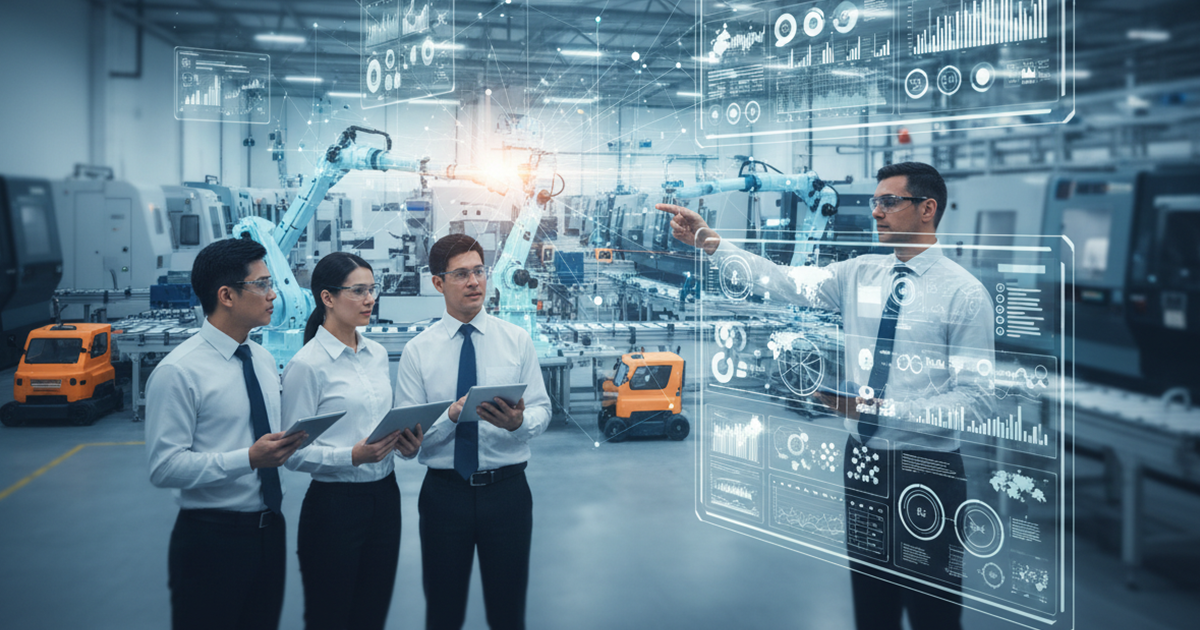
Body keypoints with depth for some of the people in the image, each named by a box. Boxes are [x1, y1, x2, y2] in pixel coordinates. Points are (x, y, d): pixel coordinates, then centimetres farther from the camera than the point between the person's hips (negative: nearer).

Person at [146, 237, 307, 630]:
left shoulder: (263, 360, 11)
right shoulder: (178, 372, -15)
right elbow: (165, 467, -19)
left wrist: (284, 445, -3)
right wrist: (249, 459, -27)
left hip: (269, 528, 7)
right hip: (212, 536, -7)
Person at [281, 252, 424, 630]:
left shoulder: (378, 354, 9)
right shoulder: (306, 365, -12)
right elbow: (294, 452, -14)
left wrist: (406, 442, -3)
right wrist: (353, 456, -26)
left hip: (384, 497, 6)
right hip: (334, 503, -6)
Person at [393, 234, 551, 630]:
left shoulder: (517, 340, 3)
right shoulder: (418, 351, -1)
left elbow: (541, 411, -1)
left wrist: (518, 421, -24)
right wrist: (451, 416, -24)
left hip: (507, 489, 1)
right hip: (444, 491, 0)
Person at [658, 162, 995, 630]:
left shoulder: (964, 293, -11)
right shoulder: (859, 274, 3)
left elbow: (976, 400, -14)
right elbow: (785, 282, -8)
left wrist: (884, 408, -23)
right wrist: (708, 241, -17)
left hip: (926, 470, -5)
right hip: (862, 460, 5)